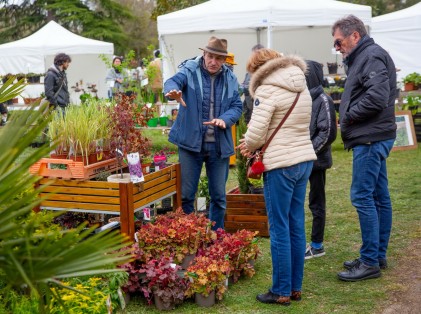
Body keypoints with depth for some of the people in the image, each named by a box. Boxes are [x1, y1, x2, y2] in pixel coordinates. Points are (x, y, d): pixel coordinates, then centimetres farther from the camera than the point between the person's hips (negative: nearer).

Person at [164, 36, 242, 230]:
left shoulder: (230, 79, 7)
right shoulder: (190, 71, -3)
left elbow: (237, 106, 3)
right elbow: (173, 81, -22)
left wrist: (225, 119, -19)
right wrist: (174, 91, -47)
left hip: (219, 146, 3)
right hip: (191, 142, -3)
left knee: (219, 196, 11)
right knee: (186, 195, 4)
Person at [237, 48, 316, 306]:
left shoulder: (268, 90, -11)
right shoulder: (301, 87, 15)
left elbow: (256, 131, -17)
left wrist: (250, 146, 5)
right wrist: (255, 144, 8)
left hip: (281, 165, -8)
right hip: (304, 160, 8)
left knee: (280, 229, 1)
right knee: (297, 227, 13)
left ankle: (282, 292, 9)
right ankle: (296, 288, 22)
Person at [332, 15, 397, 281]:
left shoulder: (372, 56, -13)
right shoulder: (363, 57, 18)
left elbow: (378, 98, -24)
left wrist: (349, 115, -12)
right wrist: (348, 115, 3)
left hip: (371, 139, -10)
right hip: (373, 137, 10)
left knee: (362, 197, -8)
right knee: (379, 197, 13)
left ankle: (370, 262, -3)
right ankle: (379, 256, 21)